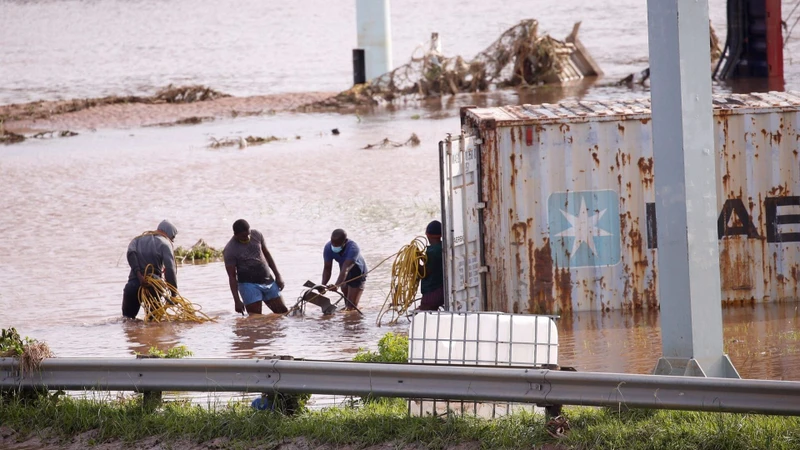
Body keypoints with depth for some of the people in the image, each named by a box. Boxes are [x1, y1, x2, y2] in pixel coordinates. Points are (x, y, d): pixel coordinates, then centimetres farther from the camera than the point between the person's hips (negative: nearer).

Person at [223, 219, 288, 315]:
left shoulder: (257, 235, 0)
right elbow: (232, 276, -13)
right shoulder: (230, 251, -14)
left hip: (268, 281, 5)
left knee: (282, 311, 6)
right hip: (249, 285, -5)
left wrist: (278, 275, 11)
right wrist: (237, 300, -18)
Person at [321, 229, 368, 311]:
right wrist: (323, 285, -41)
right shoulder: (328, 248, -25)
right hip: (344, 276, 5)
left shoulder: (353, 248, -41)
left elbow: (345, 270, -51)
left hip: (357, 273, -5)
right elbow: (327, 268, -22)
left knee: (351, 306, -13)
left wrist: (337, 285, -66)